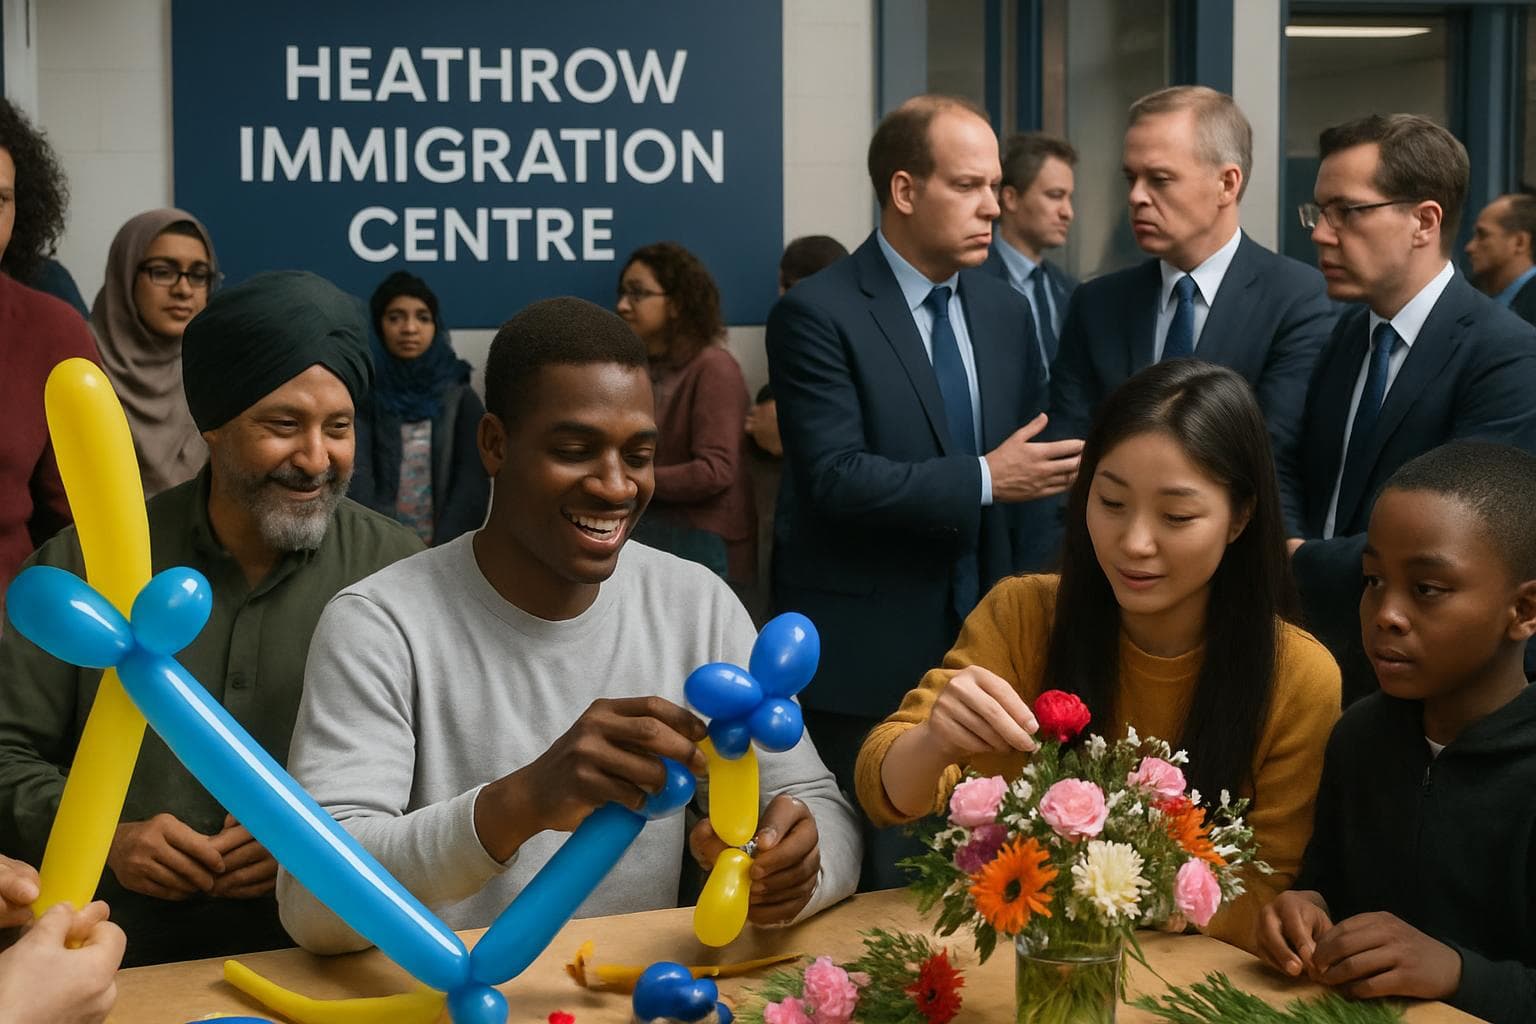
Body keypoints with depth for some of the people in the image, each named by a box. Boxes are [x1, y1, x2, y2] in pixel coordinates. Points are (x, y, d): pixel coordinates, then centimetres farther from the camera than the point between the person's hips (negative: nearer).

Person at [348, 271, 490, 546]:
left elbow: (473, 486, -1)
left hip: (446, 551, 1)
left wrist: (440, 555, -13)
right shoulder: (361, 396, 5)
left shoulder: (462, 399, 8)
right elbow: (356, 482, -6)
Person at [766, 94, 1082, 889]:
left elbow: (1030, 458, 15)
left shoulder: (1006, 311, 11)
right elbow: (835, 478, -18)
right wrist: (984, 481, -20)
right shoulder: (818, 314, -9)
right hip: (867, 656, -5)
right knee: (875, 888, 2)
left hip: (985, 643, 5)